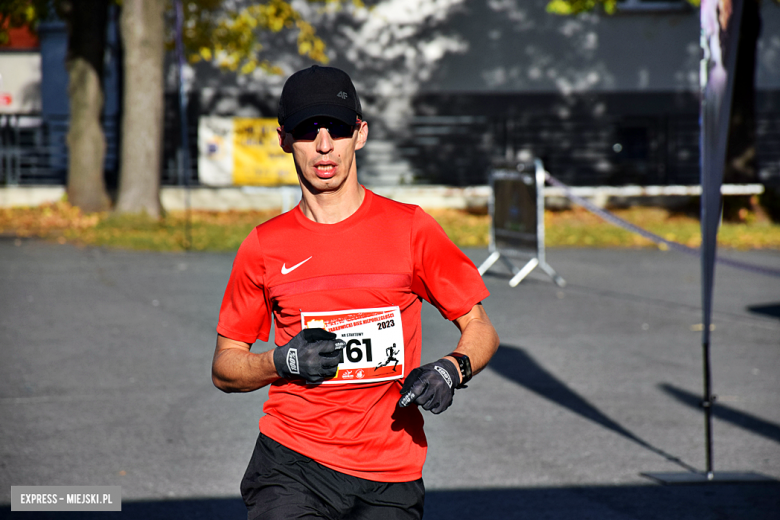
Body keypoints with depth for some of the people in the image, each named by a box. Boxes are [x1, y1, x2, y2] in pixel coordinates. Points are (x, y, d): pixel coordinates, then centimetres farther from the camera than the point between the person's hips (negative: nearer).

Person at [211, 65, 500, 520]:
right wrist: (285, 362, -7)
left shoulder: (410, 228, 4)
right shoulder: (265, 246, 6)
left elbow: (481, 329, 8)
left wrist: (450, 370, -12)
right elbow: (225, 369, 12)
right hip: (290, 463, 0)